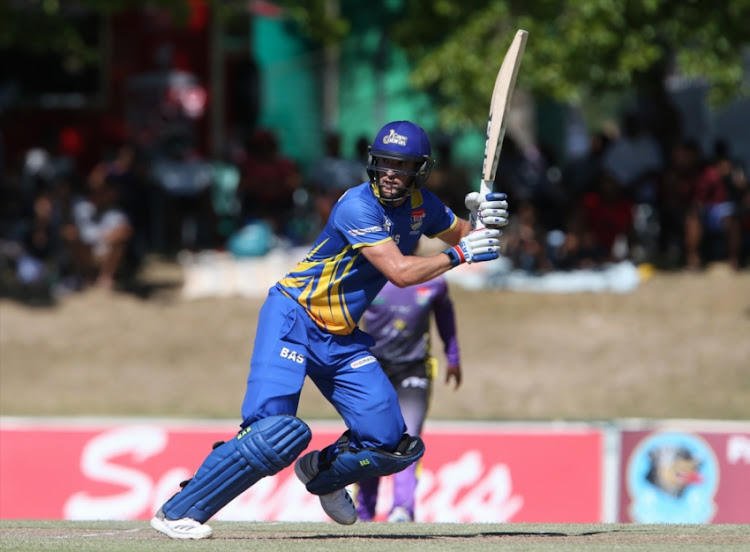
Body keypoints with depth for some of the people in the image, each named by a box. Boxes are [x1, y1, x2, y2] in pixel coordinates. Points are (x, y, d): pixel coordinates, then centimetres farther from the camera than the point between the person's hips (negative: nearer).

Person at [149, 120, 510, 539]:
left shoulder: (421, 205, 3)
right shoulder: (359, 206, -21)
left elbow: (465, 237, 18)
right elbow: (400, 272, -27)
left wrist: (488, 219, -3)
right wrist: (459, 254, -21)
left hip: (342, 340, 7)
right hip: (292, 320, -7)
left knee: (394, 446, 0)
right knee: (275, 430, -27)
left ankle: (323, 474, 31)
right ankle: (179, 511, -18)